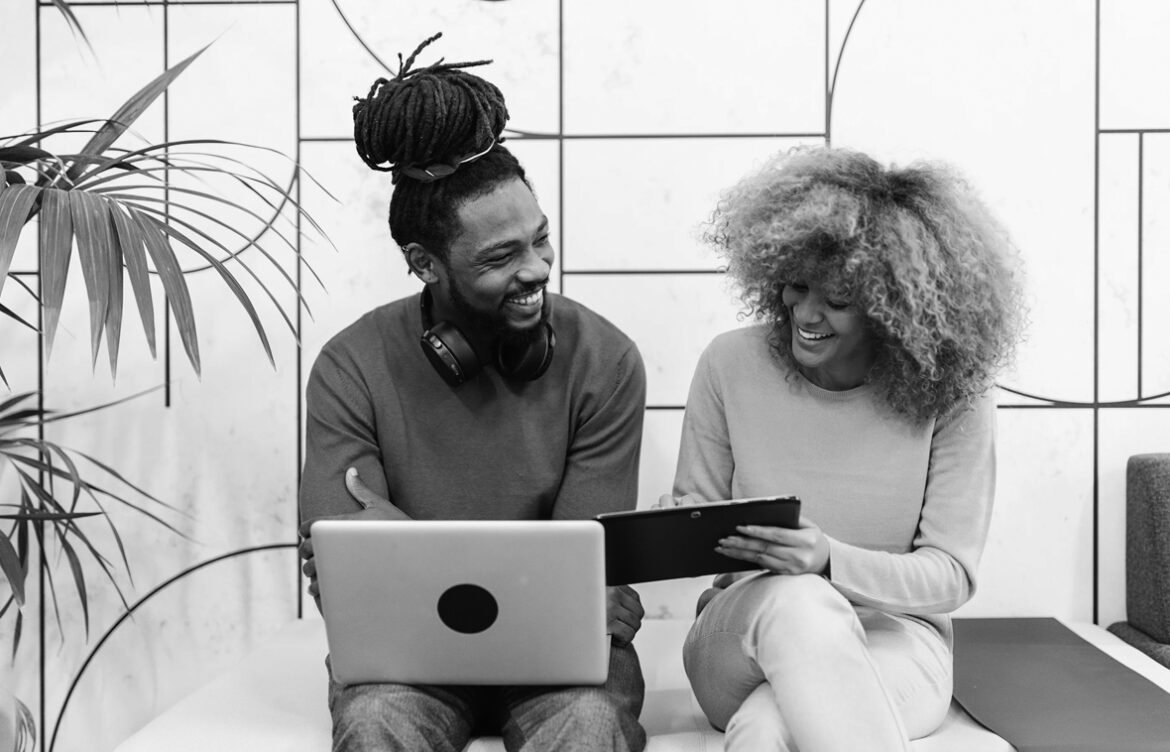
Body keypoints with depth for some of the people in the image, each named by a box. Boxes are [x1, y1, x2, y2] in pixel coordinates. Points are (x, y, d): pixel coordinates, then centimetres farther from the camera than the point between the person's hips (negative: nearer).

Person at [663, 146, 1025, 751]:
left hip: (895, 635, -2)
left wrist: (830, 560, -26)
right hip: (746, 628, 3)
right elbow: (696, 504, 7)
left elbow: (952, 572, -8)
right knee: (798, 601, -36)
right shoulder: (730, 364, -4)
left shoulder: (950, 396, -9)